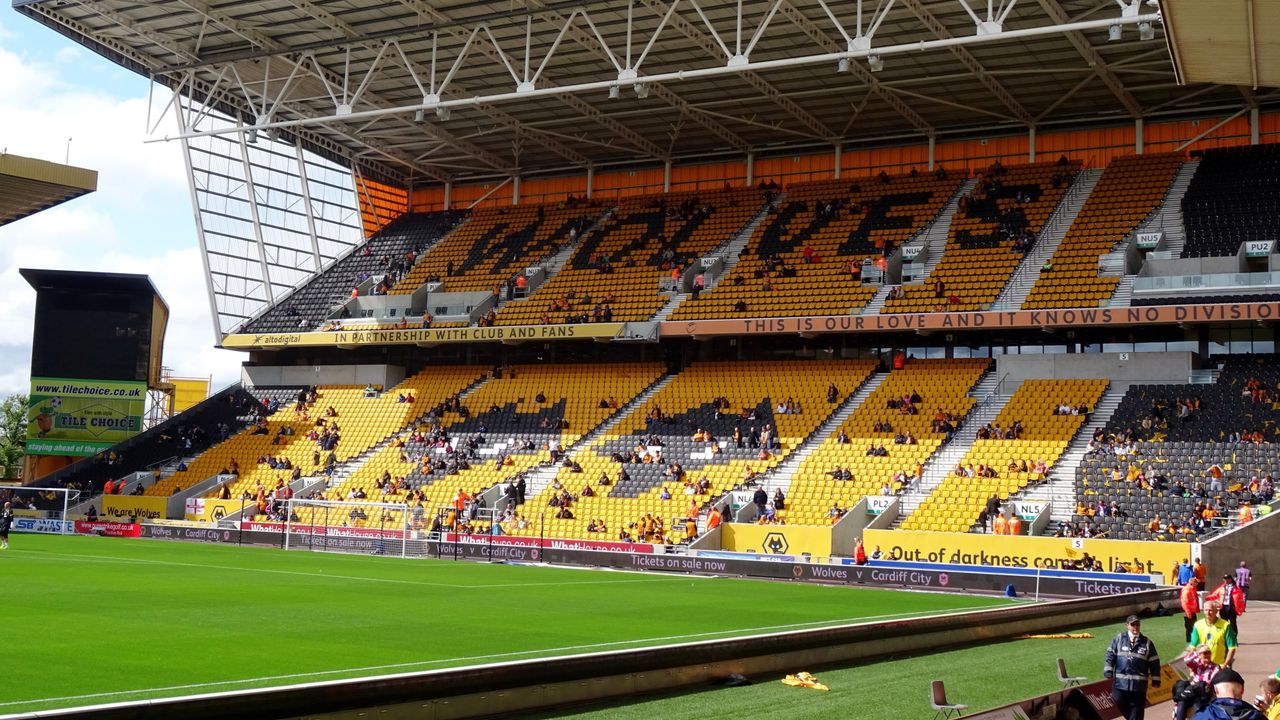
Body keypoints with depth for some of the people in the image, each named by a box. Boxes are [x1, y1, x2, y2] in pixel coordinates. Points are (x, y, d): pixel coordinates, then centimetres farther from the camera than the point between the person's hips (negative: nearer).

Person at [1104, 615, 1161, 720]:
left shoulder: (1147, 642, 3)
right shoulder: (1119, 639, 2)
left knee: (1136, 710, 2)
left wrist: (1155, 679, 4)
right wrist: (1108, 671, -4)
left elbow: (1154, 662, 6)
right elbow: (1110, 655, 4)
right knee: (1119, 702, 3)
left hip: (1139, 684, -1)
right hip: (1120, 681, 1)